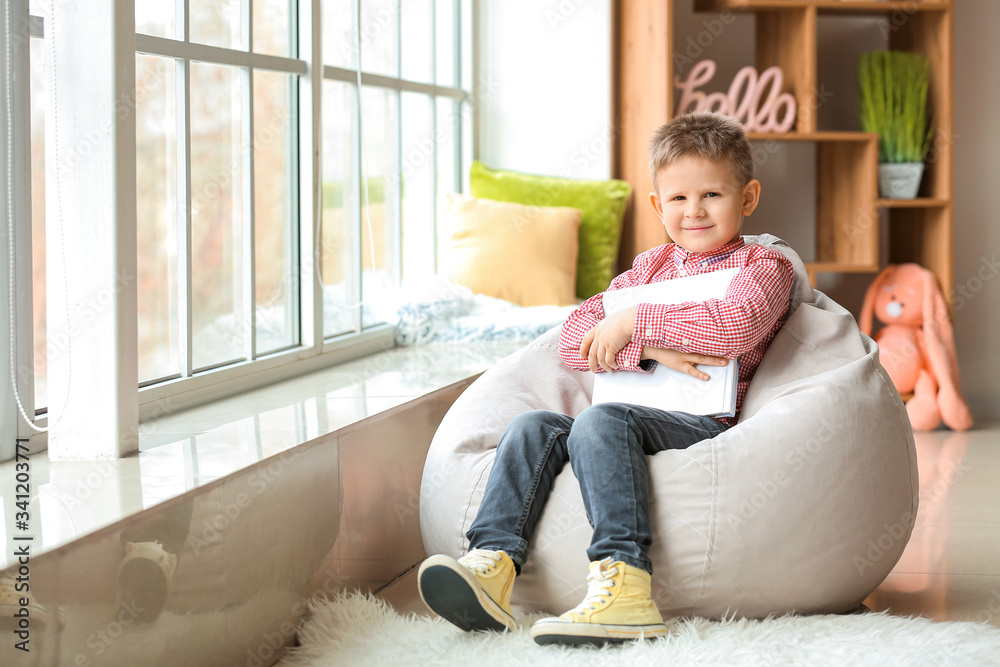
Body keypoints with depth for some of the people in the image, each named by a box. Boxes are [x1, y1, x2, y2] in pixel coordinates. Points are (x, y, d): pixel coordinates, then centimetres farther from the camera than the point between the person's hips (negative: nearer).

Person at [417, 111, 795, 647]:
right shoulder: (649, 268, 23)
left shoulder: (763, 266, 8)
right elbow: (573, 339, 9)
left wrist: (631, 324, -12)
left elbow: (735, 325, -18)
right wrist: (648, 348, -10)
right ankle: (492, 561, -30)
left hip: (706, 425, -6)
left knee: (601, 420, -32)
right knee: (534, 426, -16)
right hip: (639, 414, 6)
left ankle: (623, 583, -45)